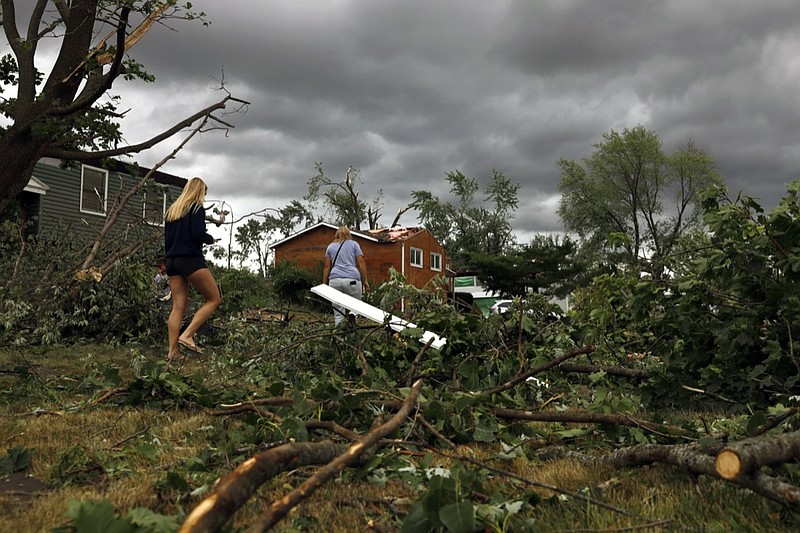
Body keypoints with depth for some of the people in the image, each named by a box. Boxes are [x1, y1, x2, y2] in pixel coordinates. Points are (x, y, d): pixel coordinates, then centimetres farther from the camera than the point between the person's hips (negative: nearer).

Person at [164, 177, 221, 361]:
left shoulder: (172, 210, 19)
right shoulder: (197, 208, -4)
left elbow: (167, 238, 19)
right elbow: (198, 234, -16)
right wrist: (211, 239, 3)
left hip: (172, 261, 8)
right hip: (191, 260, -8)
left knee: (178, 307, 5)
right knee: (214, 299, 2)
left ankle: (172, 351, -1)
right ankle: (187, 335, -11)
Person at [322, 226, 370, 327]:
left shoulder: (330, 246, 21)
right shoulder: (354, 244, 15)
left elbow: (327, 266, 15)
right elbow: (361, 263, 6)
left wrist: (324, 284, 15)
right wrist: (365, 280, 6)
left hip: (334, 280, 2)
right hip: (352, 280, -2)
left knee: (338, 314, 2)